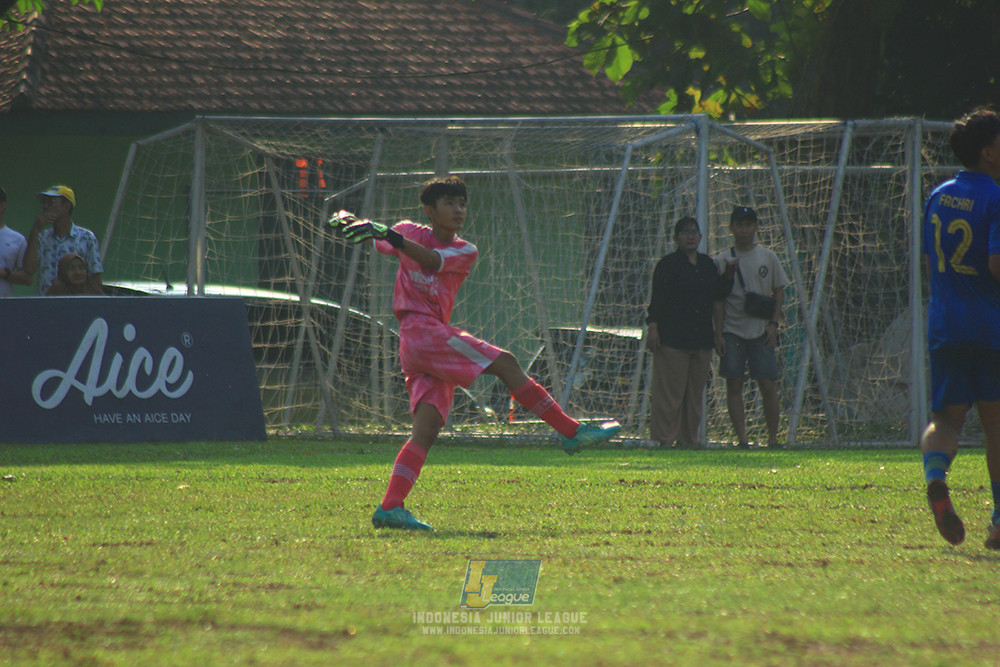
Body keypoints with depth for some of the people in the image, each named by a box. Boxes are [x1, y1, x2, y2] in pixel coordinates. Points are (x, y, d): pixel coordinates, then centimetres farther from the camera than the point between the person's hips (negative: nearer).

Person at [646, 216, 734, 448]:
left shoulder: (708, 264, 17)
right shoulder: (667, 264, 0)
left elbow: (719, 294, 17)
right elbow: (657, 298, -5)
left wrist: (729, 274, 2)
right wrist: (652, 326, -14)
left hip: (701, 339, 6)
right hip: (673, 338, -6)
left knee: (695, 392, 7)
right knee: (669, 391, -7)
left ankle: (688, 438, 13)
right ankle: (665, 438, -5)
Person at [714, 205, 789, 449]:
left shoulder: (767, 257, 7)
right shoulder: (723, 260, 3)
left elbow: (778, 291, 10)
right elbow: (718, 300, 3)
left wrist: (773, 323, -2)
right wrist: (718, 333, -4)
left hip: (761, 331, 0)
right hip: (732, 332, 0)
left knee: (768, 384, -4)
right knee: (734, 385, -3)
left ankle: (773, 438, 3)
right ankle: (741, 439, 0)